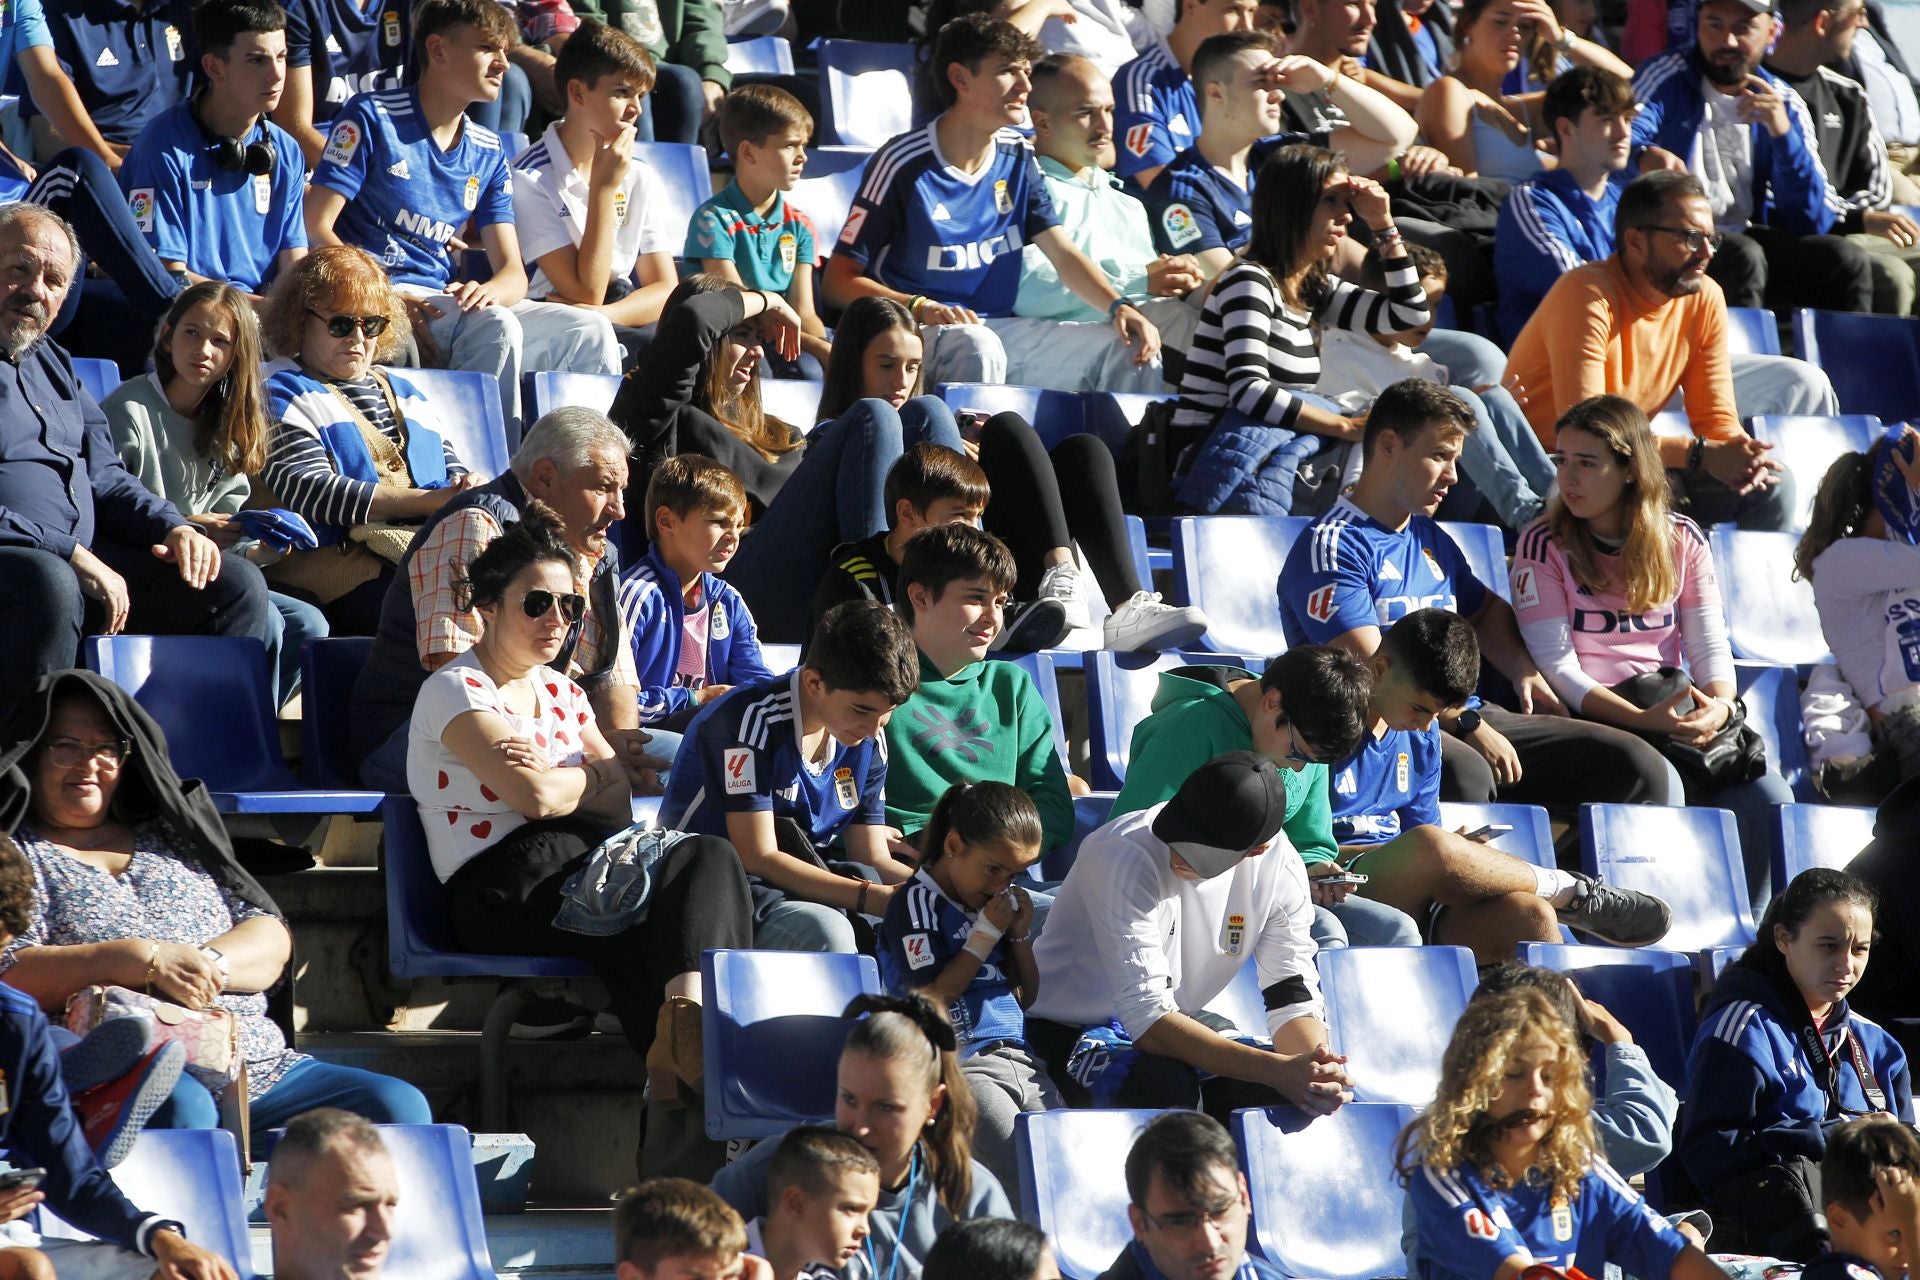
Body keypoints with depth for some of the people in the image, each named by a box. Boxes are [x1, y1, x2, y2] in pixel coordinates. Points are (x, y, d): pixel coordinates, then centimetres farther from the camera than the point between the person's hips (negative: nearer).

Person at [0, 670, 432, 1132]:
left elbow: (273, 941, 16)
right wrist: (142, 960, -17)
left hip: (258, 1072, 6)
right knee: (180, 1110, -41)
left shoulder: (171, 839, 25)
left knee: (399, 1107, -15)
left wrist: (211, 964, -8)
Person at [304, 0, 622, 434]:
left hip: (447, 299, 7)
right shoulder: (372, 120, -2)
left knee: (589, 329, -10)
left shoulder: (487, 154, 16)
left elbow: (513, 271, 9)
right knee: (497, 327, -32)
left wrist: (491, 290, -18)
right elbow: (315, 227, -9)